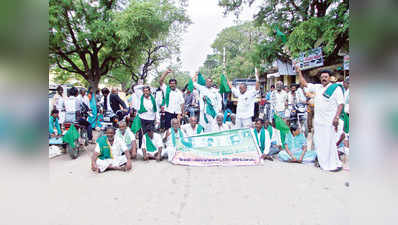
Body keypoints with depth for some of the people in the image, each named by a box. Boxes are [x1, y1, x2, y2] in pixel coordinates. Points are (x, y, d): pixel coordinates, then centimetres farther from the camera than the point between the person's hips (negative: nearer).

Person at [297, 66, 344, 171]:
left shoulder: (336, 88, -3)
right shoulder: (317, 87, 12)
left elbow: (341, 103, -8)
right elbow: (304, 84, 19)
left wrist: (337, 117, -18)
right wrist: (299, 72, 15)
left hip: (329, 121, -6)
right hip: (318, 120, 6)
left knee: (329, 143, -6)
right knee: (318, 142, 10)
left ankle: (335, 164, 5)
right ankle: (322, 162, 21)